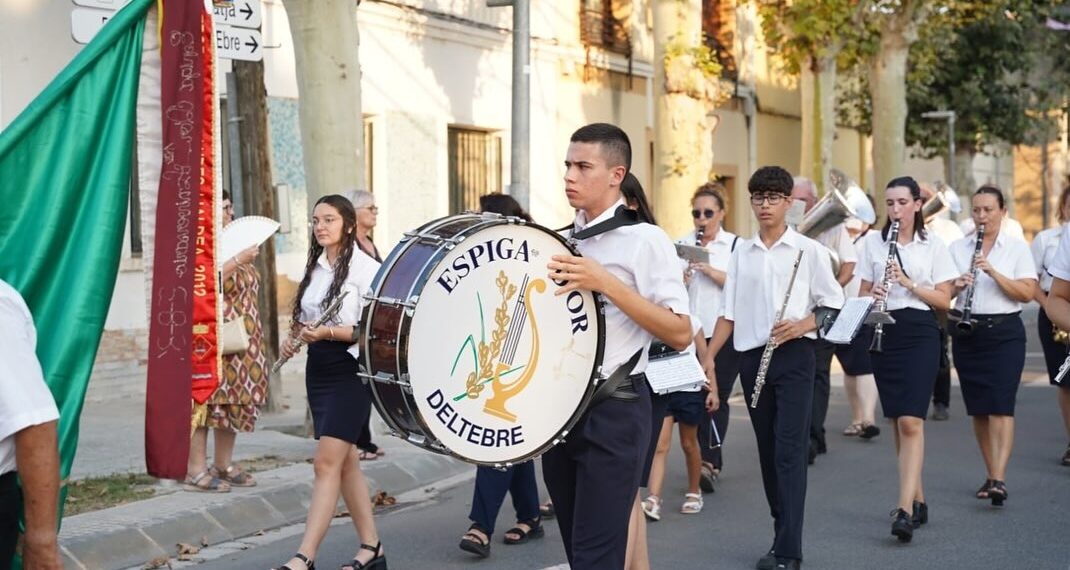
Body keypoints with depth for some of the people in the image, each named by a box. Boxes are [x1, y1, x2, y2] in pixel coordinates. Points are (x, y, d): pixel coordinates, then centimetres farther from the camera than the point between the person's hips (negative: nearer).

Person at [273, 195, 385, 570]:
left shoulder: (365, 267, -10)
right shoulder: (314, 267, 11)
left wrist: (329, 332, -25)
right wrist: (294, 338, 3)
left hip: (350, 370, -8)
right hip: (318, 370, 8)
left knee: (326, 462, -11)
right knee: (346, 461, 11)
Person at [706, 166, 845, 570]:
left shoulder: (808, 250, 1)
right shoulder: (741, 254, 12)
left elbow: (833, 305, 0)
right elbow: (729, 314, 12)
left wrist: (801, 325, -17)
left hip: (793, 355, -4)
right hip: (753, 357, 4)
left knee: (789, 450, -9)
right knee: (767, 450, 9)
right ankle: (784, 532, 20)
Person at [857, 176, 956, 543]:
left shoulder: (933, 246, 2)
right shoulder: (873, 242, 8)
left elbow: (944, 300, 0)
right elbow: (863, 291, 11)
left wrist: (909, 282, -14)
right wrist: (871, 297, -12)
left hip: (920, 335, -3)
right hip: (884, 333, 3)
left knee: (910, 421, -14)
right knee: (898, 422, 9)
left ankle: (905, 509, -19)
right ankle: (918, 500, 21)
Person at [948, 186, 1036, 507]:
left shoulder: (1017, 248, 2)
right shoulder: (957, 248, 9)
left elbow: (1027, 293, -7)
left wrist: (993, 272, -19)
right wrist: (957, 285, -15)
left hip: (1005, 332, -3)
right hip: (967, 333, 3)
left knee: (1001, 406, -12)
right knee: (978, 409, 7)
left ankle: (999, 479, -17)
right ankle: (991, 475, 17)